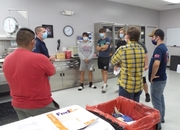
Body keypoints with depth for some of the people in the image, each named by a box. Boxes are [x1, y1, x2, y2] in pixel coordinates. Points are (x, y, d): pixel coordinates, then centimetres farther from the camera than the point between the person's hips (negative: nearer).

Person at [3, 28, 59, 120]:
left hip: (18, 105, 6)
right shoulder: (39, 58, -24)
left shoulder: (6, 60, -5)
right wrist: (47, 62, 17)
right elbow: (52, 71, -4)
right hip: (40, 105, -5)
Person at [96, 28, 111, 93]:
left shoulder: (107, 39, -5)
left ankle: (104, 87, -4)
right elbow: (97, 49, 4)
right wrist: (103, 47, -8)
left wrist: (100, 47, -2)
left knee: (105, 71, -6)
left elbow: (106, 47, -17)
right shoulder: (99, 40, 13)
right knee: (102, 70, 13)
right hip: (100, 57, 7)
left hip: (106, 57, -7)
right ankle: (105, 83, 27)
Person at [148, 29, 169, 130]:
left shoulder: (158, 48, -23)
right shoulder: (165, 47, 9)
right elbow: (167, 60, 24)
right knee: (160, 97, 22)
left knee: (156, 100, 2)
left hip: (157, 79, -10)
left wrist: (152, 76, -24)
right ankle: (161, 117, 38)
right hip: (163, 77, 10)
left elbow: (156, 63, -37)